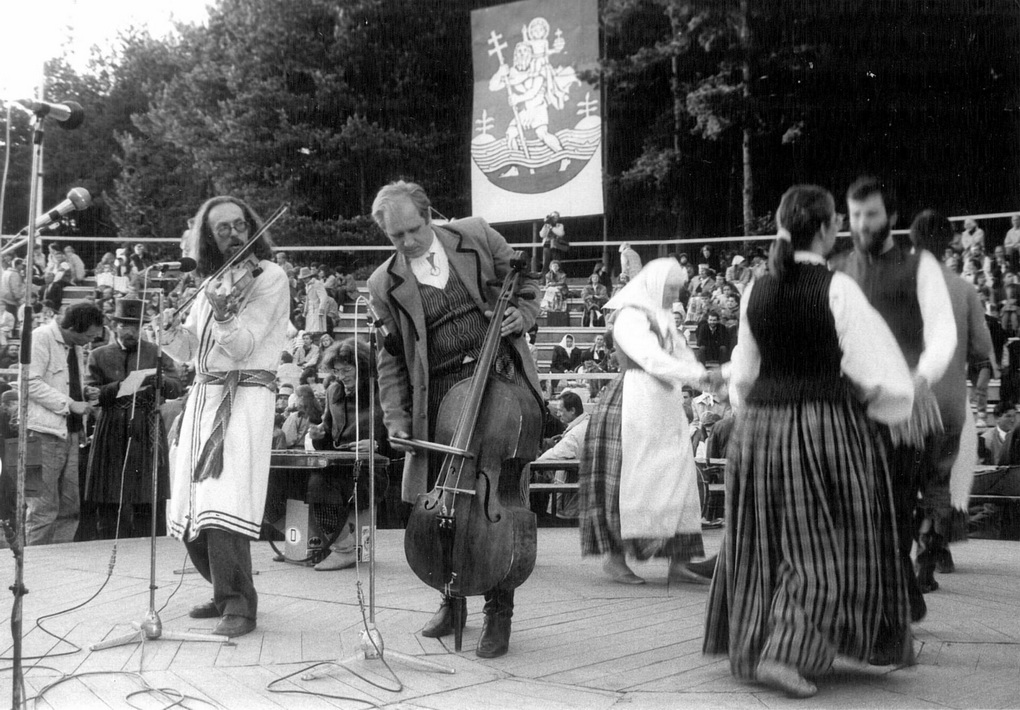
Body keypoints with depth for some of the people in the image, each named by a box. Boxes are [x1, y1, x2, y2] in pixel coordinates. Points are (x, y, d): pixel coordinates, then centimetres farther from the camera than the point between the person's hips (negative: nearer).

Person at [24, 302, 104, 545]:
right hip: (44, 432, -8)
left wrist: (84, 393, 8)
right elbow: (31, 383, -17)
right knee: (43, 508, -5)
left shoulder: (76, 347, 17)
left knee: (70, 506, 9)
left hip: (69, 432, 9)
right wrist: (70, 404, -18)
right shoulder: (41, 338, -10)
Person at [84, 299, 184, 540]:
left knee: (148, 503, -3)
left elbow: (177, 388, 0)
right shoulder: (99, 355, 10)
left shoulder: (156, 353, 9)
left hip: (147, 434, 0)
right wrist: (118, 388, -16)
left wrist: (161, 381, -21)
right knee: (110, 505, 1)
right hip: (112, 435, 0)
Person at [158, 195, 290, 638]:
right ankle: (226, 592, 23)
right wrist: (171, 332, -1)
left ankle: (239, 605, -8)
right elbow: (187, 353, 20)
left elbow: (243, 347, -9)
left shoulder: (270, 277, -1)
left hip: (245, 396, -7)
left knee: (223, 508, -17)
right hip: (203, 397, 7)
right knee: (192, 512, 6)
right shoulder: (213, 282, 19)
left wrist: (223, 315, -26)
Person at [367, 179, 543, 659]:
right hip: (442, 394, 1)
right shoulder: (384, 285, 6)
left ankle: (499, 611, 7)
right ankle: (452, 598, 29)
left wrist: (521, 315, -4)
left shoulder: (476, 236, 7)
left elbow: (524, 285, 17)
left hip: (504, 374, -1)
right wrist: (396, 417, 0)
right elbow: (391, 359, 9)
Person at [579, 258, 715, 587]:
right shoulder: (630, 316, -10)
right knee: (630, 481, -5)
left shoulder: (663, 318, 19)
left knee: (679, 480, 4)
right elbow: (651, 359, -21)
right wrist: (697, 375, -24)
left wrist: (709, 380, 0)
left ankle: (679, 562, 5)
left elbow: (682, 355, 15)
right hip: (635, 404, -9)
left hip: (664, 407, 9)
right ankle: (615, 557, 3)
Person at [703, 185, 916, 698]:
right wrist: (895, 399, 8)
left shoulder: (756, 291, 4)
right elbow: (872, 367, -11)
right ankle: (787, 652, -6)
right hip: (824, 426, -5)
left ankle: (749, 650, 26)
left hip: (760, 425, 6)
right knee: (823, 547, 4)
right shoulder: (837, 288, -12)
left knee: (765, 541, 17)